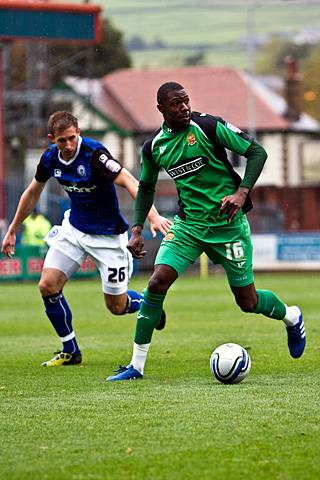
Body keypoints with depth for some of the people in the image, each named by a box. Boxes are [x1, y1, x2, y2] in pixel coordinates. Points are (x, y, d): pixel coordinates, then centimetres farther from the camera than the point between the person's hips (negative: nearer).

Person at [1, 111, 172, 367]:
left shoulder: (94, 153, -26)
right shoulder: (50, 158, -8)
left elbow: (130, 182, -34)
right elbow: (32, 193, 11)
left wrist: (153, 216, -48)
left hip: (107, 235, -5)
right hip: (74, 228, 5)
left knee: (116, 306, 0)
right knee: (48, 286, -9)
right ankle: (70, 351, 8)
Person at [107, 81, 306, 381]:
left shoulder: (208, 127, -12)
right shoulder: (154, 147, 1)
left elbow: (257, 152, -9)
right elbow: (146, 188, 18)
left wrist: (242, 192, -21)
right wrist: (136, 229, 7)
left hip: (228, 223, -3)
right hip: (188, 224, 3)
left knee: (247, 302, 4)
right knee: (157, 283, -16)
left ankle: (291, 317, 40)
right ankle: (137, 365, -8)